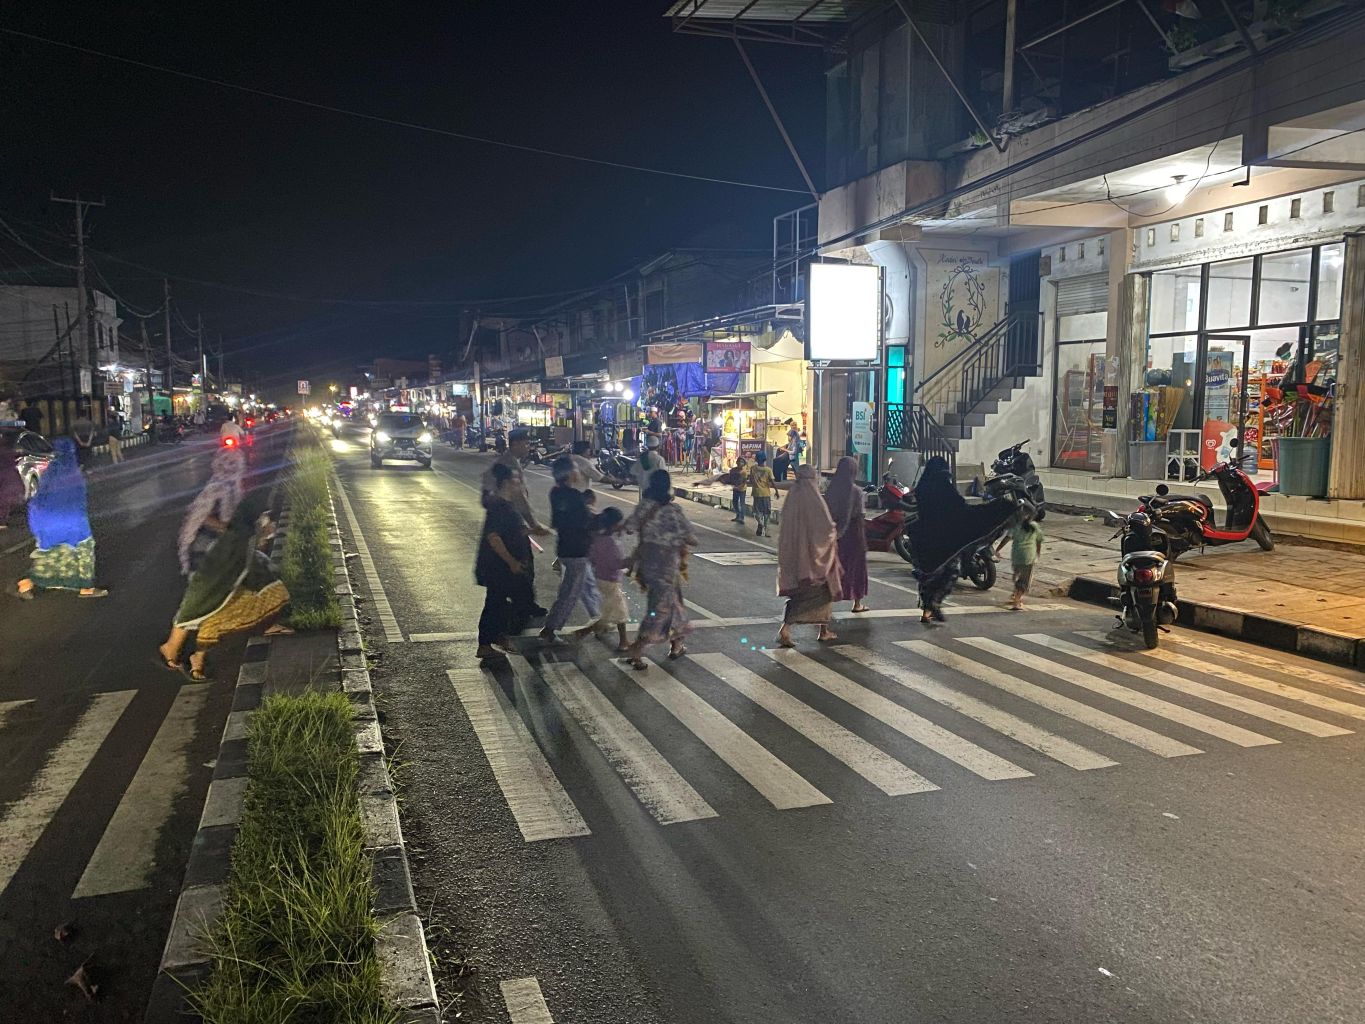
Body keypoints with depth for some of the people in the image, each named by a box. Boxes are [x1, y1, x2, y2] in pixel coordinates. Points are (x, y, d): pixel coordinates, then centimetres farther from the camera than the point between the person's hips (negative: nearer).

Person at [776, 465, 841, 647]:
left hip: (794, 554, 5)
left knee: (797, 592, 10)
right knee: (823, 589, 13)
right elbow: (828, 527, -15)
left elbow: (786, 528, 8)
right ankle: (824, 631, 23)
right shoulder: (815, 500, -16)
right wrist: (835, 534, 7)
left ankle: (786, 628, -7)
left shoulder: (792, 497, 1)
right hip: (814, 552, -5)